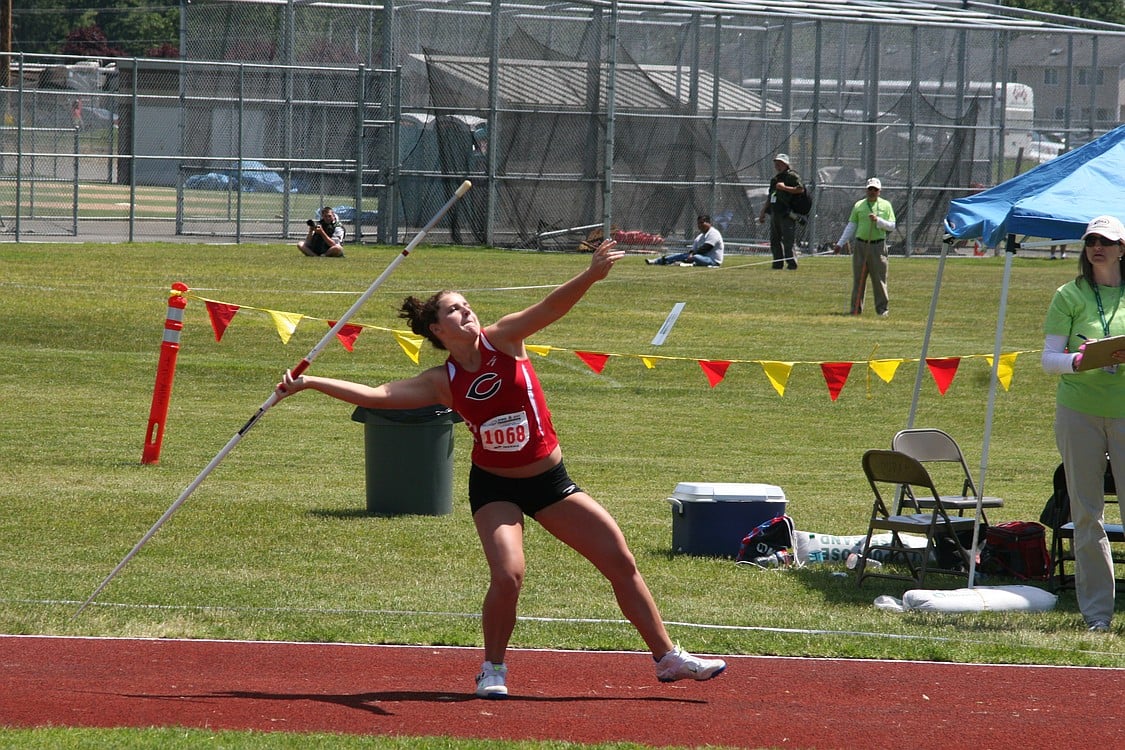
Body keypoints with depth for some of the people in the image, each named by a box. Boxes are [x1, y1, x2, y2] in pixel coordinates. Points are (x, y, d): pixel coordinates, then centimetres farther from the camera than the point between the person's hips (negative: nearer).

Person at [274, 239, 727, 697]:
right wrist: (308, 383, -16)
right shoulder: (442, 383, -7)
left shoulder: (502, 340, -8)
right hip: (494, 487, -2)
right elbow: (376, 396, -11)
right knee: (507, 576, -24)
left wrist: (592, 275, -39)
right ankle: (493, 669, 1)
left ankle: (667, 657, 15)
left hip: (550, 482, 2)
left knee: (621, 563, 2)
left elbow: (551, 307, -22)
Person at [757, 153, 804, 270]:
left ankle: (792, 264, -10)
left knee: (788, 240, -11)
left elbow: (800, 189, -17)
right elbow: (769, 198, 26)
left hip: (787, 214, -9)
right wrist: (762, 213, 24)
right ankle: (778, 264, 13)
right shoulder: (775, 179, 22)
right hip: (775, 213, 9)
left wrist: (784, 187, -19)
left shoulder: (792, 176, -3)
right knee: (774, 240, 8)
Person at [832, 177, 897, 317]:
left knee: (879, 279, -2)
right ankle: (856, 308, 9)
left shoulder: (886, 205, 6)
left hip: (878, 246, -2)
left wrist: (878, 220, -14)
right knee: (858, 279, 3)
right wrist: (840, 243, 9)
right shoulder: (859, 205, 11)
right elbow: (851, 226, 14)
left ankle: (882, 309, 3)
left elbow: (892, 226, 1)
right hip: (861, 245, 2)